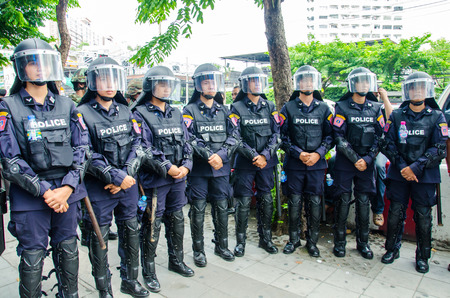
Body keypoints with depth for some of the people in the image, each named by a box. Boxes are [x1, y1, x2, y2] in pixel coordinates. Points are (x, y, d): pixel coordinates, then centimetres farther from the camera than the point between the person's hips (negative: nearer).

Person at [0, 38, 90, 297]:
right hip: (29, 198, -3)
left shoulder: (67, 105, 6)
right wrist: (45, 191, -14)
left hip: (67, 193, 3)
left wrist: (67, 188, -9)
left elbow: (82, 149, 2)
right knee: (32, 258, 7)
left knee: (68, 252, 15)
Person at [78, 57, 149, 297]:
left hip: (128, 185, 5)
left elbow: (137, 144, 3)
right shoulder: (83, 114, -8)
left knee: (130, 232, 14)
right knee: (99, 237, 6)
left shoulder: (126, 112, 8)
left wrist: (127, 174, -10)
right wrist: (116, 177, -17)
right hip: (98, 188, -4)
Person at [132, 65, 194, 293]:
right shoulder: (140, 114, -7)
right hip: (154, 180, -6)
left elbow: (186, 143, 12)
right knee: (152, 225, 3)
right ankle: (148, 270, 21)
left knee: (177, 221, 17)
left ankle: (176, 261, 35)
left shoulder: (176, 114, 13)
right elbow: (143, 148, -15)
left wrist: (186, 165, -4)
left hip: (178, 178, 6)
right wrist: (167, 167, -18)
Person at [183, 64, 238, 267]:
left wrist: (221, 155, -14)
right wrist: (209, 156, -20)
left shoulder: (223, 110, 11)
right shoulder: (190, 110, -1)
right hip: (198, 168, -3)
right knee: (198, 210, 5)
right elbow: (190, 138, -13)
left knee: (221, 208, 12)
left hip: (221, 168, 4)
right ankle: (198, 250, 20)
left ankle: (221, 246, 29)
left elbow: (233, 136, 2)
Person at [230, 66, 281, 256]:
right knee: (243, 202, 1)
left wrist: (265, 155, -10)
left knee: (266, 200, 10)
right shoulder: (237, 108, -1)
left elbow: (277, 134, 3)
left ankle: (265, 238, 25)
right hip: (245, 163, -3)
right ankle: (240, 241, 16)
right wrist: (254, 156, -14)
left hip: (266, 162, 3)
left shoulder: (270, 107, 8)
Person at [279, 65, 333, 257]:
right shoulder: (288, 108, 3)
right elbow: (283, 136, -1)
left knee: (315, 203, 6)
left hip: (317, 164, 1)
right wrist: (299, 154, -11)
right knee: (294, 202, 6)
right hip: (294, 164, -1)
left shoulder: (324, 109, 7)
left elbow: (329, 136, 7)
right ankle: (294, 239, 23)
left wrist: (318, 153, -8)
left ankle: (312, 241, 21)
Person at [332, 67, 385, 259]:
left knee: (363, 201, 7)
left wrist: (367, 159, -7)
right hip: (345, 162, -3)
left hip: (366, 163, 3)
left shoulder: (376, 108, 8)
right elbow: (339, 137, -8)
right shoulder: (342, 107, -3)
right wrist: (355, 159, -13)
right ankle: (339, 241, 14)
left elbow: (380, 137, 6)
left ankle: (363, 242, 20)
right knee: (343, 200, 1)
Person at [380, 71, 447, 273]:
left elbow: (439, 149, -4)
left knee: (423, 216, 6)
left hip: (425, 176, -1)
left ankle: (422, 257, 22)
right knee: (395, 213, 7)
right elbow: (388, 144, 2)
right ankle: (392, 249, 25)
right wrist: (401, 166, -11)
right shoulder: (396, 116, 5)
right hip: (399, 174, 1)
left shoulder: (437, 117, 2)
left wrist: (416, 167, -14)